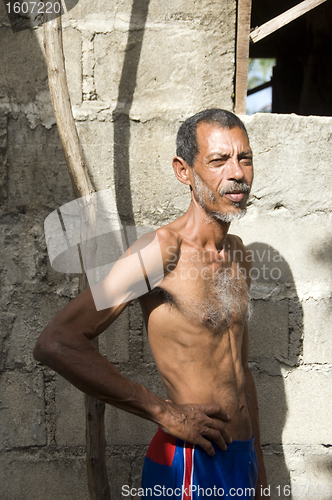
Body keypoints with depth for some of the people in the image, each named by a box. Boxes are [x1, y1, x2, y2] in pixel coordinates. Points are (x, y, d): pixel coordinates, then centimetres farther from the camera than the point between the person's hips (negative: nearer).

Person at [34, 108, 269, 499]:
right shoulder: (162, 251, -18)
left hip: (240, 461, 7)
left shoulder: (237, 254, 7)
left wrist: (258, 466, 18)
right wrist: (164, 413, -22)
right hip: (190, 468, -7)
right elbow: (55, 344, -28)